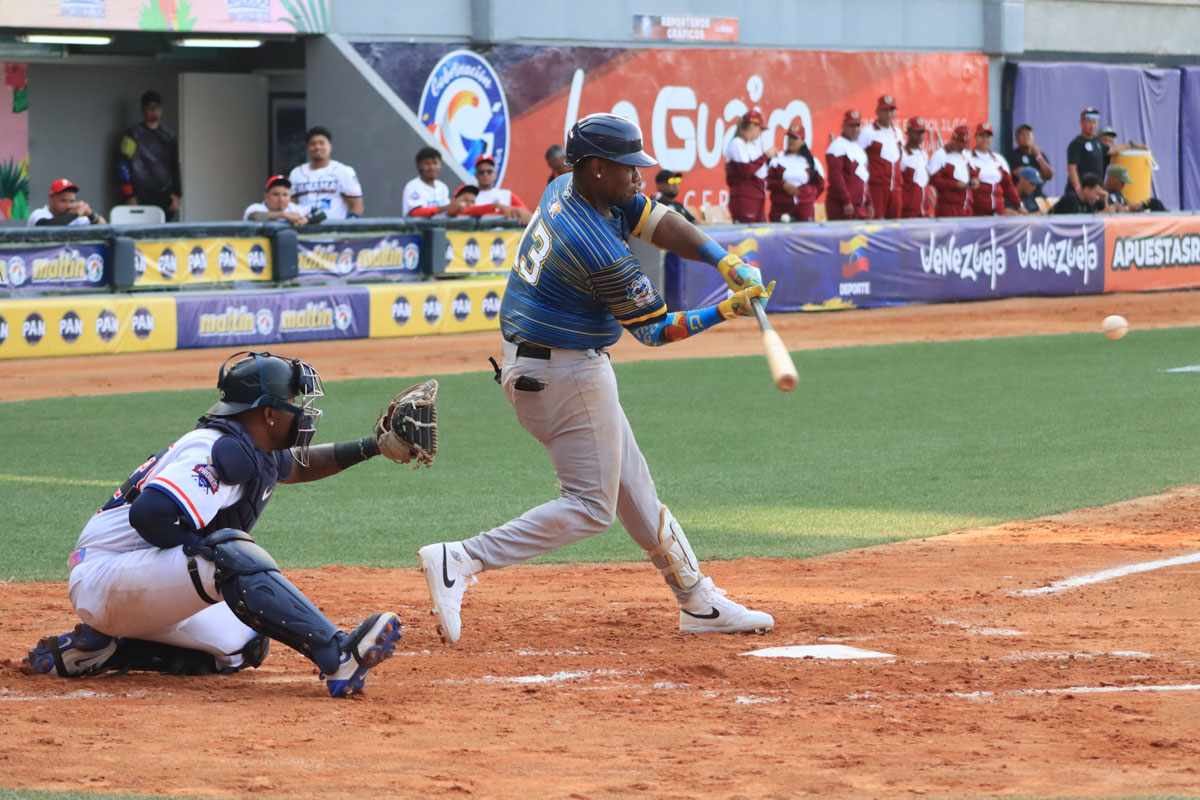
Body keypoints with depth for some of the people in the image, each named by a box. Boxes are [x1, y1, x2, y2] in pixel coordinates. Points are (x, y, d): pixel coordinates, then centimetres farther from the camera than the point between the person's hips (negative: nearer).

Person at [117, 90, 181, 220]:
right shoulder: (133, 135, 2)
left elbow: (176, 166, 18)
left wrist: (177, 195, 9)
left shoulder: (169, 135, 15)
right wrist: (129, 196, -8)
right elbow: (123, 167, -2)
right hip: (143, 199, -4)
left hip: (166, 197, 4)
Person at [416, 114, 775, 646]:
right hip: (565, 376, -10)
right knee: (591, 506, -3)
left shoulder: (565, 191, 1)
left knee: (633, 487, 16)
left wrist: (727, 263, -13)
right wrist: (728, 311, -8)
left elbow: (660, 222, -1)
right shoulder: (599, 251, -26)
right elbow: (655, 330, -14)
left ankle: (698, 602, 25)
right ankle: (460, 561, -11)